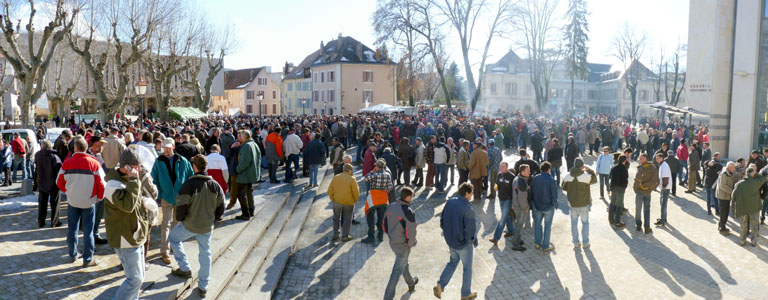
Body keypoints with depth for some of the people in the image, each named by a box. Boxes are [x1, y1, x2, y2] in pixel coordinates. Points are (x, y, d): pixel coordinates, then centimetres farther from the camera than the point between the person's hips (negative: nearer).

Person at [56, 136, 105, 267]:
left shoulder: (67, 163, -7)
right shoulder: (94, 163, -12)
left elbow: (59, 182, 3)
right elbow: (101, 184, -10)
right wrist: (99, 197, 6)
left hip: (72, 201, 2)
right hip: (89, 202, -2)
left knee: (72, 229, 17)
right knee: (88, 230, 5)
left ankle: (73, 255, 28)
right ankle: (88, 259, 8)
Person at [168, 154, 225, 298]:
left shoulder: (189, 183, -18)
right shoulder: (215, 185, -3)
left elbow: (181, 205, -17)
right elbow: (221, 207, 3)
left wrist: (179, 219, 1)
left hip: (189, 225, -4)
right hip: (207, 227, 4)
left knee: (173, 238, 24)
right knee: (205, 253, 15)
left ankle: (185, 269, 22)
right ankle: (203, 287, 21)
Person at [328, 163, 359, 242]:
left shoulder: (335, 177, 0)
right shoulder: (351, 179, -10)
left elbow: (330, 190, 2)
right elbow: (356, 192, -10)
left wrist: (333, 199, 14)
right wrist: (355, 200, 7)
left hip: (337, 202, 3)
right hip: (348, 203, -3)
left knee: (336, 218, 18)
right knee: (347, 219, 11)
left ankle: (335, 235, 17)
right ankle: (345, 236, 16)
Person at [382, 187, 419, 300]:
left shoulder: (391, 207, -5)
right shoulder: (408, 212, -27)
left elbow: (385, 225, 5)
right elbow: (411, 232, -25)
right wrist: (411, 244, -6)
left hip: (392, 242, 8)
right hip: (403, 245, -8)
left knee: (404, 263, 29)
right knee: (397, 271, 5)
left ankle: (411, 283, 53)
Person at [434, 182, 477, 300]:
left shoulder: (450, 202, -7)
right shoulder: (468, 209, -28)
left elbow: (442, 221, 2)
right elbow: (470, 231, -26)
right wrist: (474, 241, -6)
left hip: (450, 241, 6)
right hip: (463, 244, -6)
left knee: (453, 262, 26)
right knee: (467, 268, 15)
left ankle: (440, 285, 14)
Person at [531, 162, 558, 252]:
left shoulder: (535, 178, -5)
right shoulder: (551, 180, -19)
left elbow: (531, 192, 3)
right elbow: (554, 194, -17)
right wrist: (554, 204, -2)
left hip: (537, 206, 4)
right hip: (548, 207, -4)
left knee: (537, 224, 18)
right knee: (547, 226, 8)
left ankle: (538, 243, 28)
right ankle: (545, 246, 15)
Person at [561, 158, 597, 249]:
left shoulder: (568, 176, -6)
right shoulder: (585, 176, -19)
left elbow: (564, 188, 4)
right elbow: (594, 179, 0)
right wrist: (589, 170, 3)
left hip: (572, 203, 3)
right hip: (584, 204, -3)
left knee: (574, 223, 14)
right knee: (585, 223, 12)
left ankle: (576, 243, 19)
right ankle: (585, 243, 16)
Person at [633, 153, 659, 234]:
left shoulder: (641, 168, -17)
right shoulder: (654, 168, 1)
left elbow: (638, 179, -23)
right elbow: (656, 181, 3)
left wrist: (635, 188, -7)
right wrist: (651, 188, 12)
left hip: (640, 191, -5)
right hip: (648, 192, 5)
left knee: (638, 209, 10)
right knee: (647, 210, 10)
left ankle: (639, 225, 19)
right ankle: (647, 228, 8)